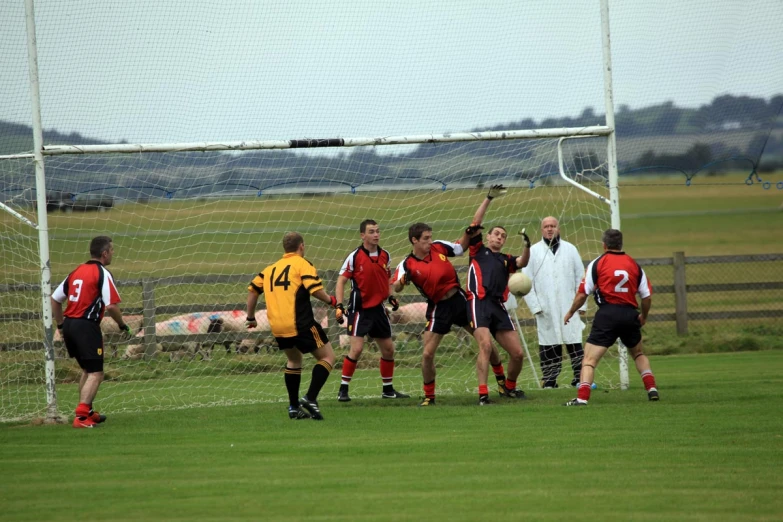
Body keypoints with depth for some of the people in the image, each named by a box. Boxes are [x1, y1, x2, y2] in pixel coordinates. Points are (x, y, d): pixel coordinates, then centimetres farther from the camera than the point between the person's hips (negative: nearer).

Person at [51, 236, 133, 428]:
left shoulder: (77, 271, 14)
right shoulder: (102, 273, -8)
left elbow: (55, 299, 17)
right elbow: (111, 306, -17)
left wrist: (61, 325, 24)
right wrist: (123, 326, -2)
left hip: (69, 324, 8)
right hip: (86, 326, -8)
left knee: (87, 370, 24)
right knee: (95, 374, -7)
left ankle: (87, 412, 29)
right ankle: (81, 416, -21)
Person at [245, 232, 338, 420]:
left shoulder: (271, 268, 17)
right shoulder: (302, 264, -2)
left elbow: (252, 289, 18)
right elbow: (315, 289, -14)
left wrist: (250, 317, 28)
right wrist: (330, 300, 4)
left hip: (277, 327, 7)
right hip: (300, 324, -7)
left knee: (294, 360, 27)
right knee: (327, 357, 4)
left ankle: (294, 407, 22)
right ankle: (310, 398, -13)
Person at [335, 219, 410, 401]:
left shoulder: (385, 256, 6)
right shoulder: (355, 257, -11)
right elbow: (341, 281, -9)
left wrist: (390, 296, 5)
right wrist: (339, 305, -19)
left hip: (378, 308, 6)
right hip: (360, 309, -6)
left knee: (388, 349, 9)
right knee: (356, 348, -15)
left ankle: (388, 389, 24)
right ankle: (343, 389, -6)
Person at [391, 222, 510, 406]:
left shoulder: (438, 247, -1)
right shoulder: (408, 265, -12)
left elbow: (461, 247, 17)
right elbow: (395, 287, -26)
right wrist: (402, 281, -47)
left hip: (459, 299, 3)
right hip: (438, 308, -3)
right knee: (427, 354, -10)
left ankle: (501, 379, 28)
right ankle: (429, 397, 7)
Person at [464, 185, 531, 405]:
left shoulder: (506, 260, 25)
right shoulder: (478, 251, 17)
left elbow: (522, 262, 5)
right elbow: (475, 224, 8)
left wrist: (527, 246, -14)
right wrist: (489, 199, 2)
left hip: (499, 306, 5)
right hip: (479, 303, -5)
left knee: (517, 352, 1)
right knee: (485, 346, -23)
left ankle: (509, 387, 26)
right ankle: (482, 393, -25)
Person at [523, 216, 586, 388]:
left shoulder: (570, 249, 9)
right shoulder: (533, 252, 5)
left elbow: (580, 277, 10)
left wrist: (582, 304, 4)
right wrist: (535, 306, -4)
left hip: (569, 308, 1)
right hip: (545, 310, -1)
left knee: (575, 344, -5)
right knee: (548, 347, 0)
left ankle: (581, 377, -2)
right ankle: (549, 381, 5)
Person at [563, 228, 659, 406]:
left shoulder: (597, 263, 2)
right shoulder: (634, 265, 11)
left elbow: (582, 294, 1)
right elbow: (647, 297, 12)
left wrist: (570, 313, 16)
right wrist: (643, 317, 30)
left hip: (607, 314, -4)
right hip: (630, 314, 4)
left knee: (589, 359, -5)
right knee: (638, 354, 27)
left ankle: (582, 398, -20)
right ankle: (652, 389, 15)